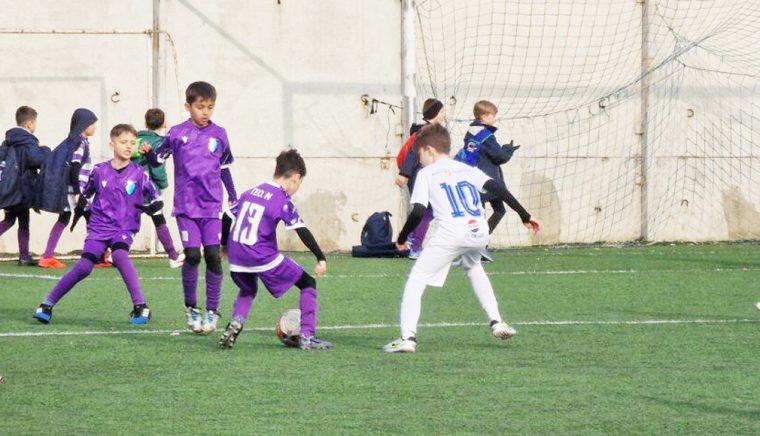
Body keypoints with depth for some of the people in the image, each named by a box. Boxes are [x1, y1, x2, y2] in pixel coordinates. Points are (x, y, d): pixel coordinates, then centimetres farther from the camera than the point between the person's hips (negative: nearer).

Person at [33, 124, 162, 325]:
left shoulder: (139, 174, -3)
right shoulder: (100, 171, 1)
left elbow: (157, 201, 3)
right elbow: (85, 193, 21)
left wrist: (148, 207, -16)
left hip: (124, 228, -1)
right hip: (99, 227, 1)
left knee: (119, 255, -32)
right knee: (84, 266, -14)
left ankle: (140, 306, -29)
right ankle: (48, 304, 0)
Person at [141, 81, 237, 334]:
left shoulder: (219, 135, 5)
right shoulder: (177, 134, -1)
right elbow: (159, 159, 4)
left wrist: (233, 196, 17)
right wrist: (147, 154, -17)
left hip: (212, 206, 2)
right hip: (186, 206, -2)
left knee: (213, 255, -5)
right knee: (192, 255, -10)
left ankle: (212, 311, 4)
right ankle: (191, 308, 8)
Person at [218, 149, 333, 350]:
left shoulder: (250, 192, 14)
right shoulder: (283, 201, -5)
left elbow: (228, 218, 20)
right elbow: (302, 231, -12)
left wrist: (225, 243, 35)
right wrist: (321, 258, -10)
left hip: (237, 256, 6)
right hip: (263, 256, -6)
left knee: (248, 291, 34)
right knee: (308, 284, 8)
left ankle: (236, 321, 4)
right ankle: (307, 336, -1)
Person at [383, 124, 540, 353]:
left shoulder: (426, 174, 11)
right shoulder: (467, 170, 24)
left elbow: (418, 211, 0)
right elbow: (497, 189, 13)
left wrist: (402, 238, 13)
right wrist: (524, 215, 16)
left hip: (451, 233, -5)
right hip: (479, 232, 5)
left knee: (416, 280, 3)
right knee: (473, 267, 37)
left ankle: (408, 337, -13)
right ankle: (496, 321, 29)